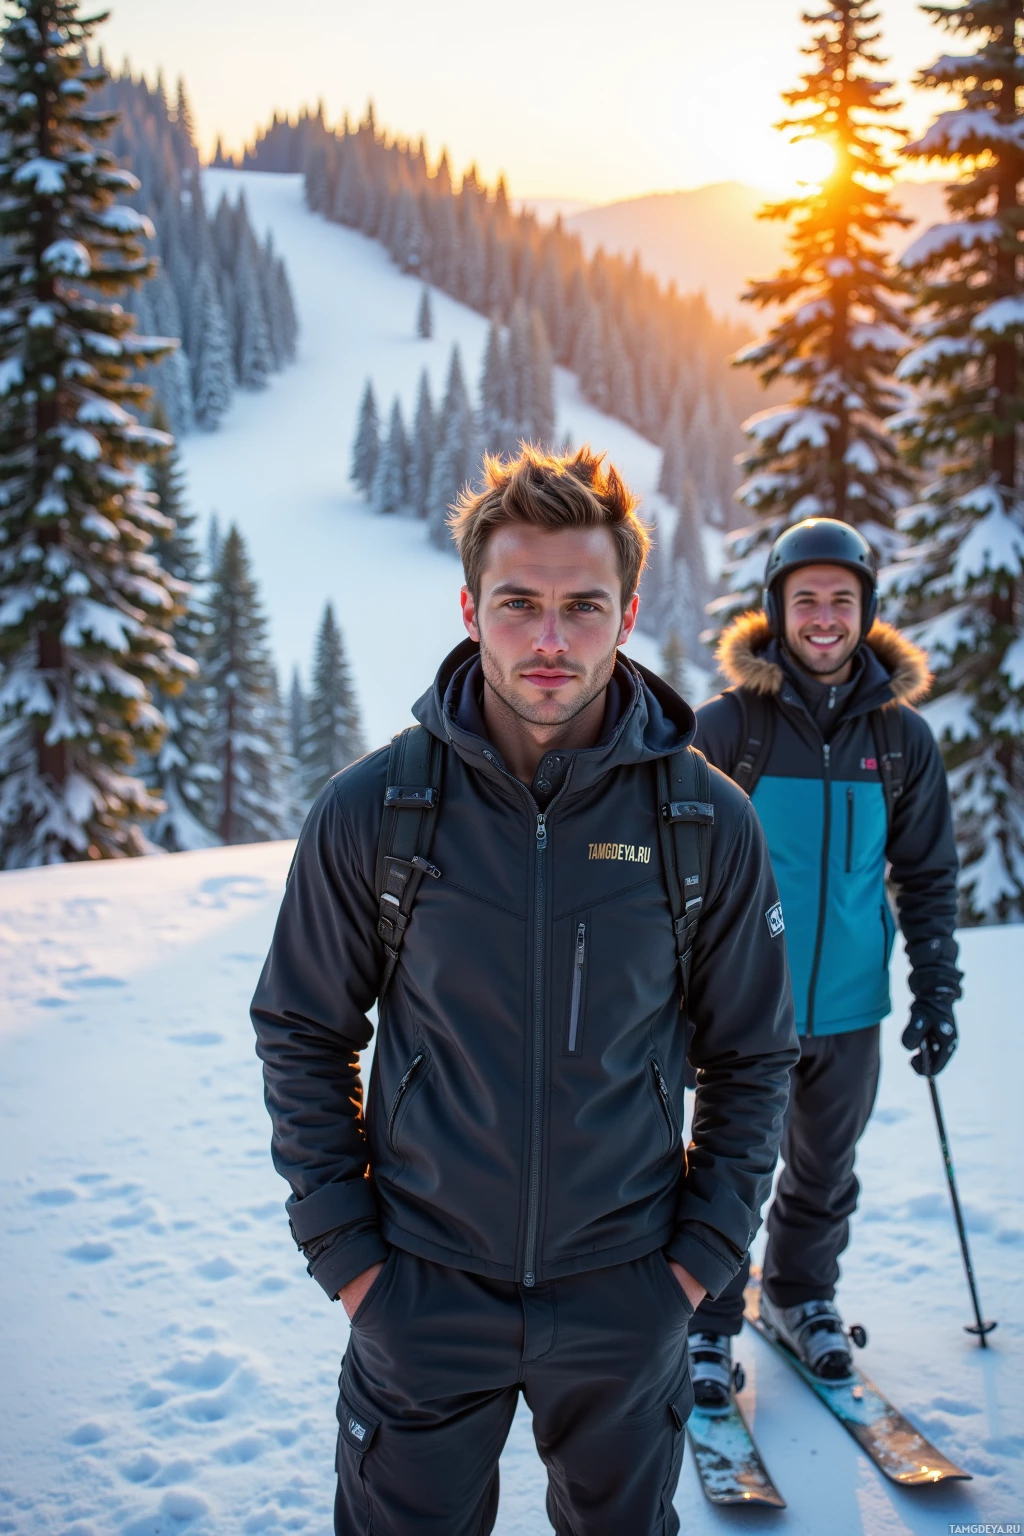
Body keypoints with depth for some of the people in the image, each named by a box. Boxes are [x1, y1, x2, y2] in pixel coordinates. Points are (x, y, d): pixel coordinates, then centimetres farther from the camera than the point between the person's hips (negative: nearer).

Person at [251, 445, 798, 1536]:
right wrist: (342, 1247, -4)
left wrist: (705, 1250, -2)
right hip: (422, 1287, 0)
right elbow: (300, 1037, -1)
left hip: (627, 1297, 1)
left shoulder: (707, 823, -9)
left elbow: (752, 1057, 2)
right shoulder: (369, 812, -11)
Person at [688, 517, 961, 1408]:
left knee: (827, 1174, 17)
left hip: (851, 1004, 3)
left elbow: (929, 876, 9)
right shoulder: (727, 725, -8)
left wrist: (937, 990, 5)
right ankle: (710, 1325, 25)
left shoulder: (902, 736, 1)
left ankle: (802, 1296, 40)